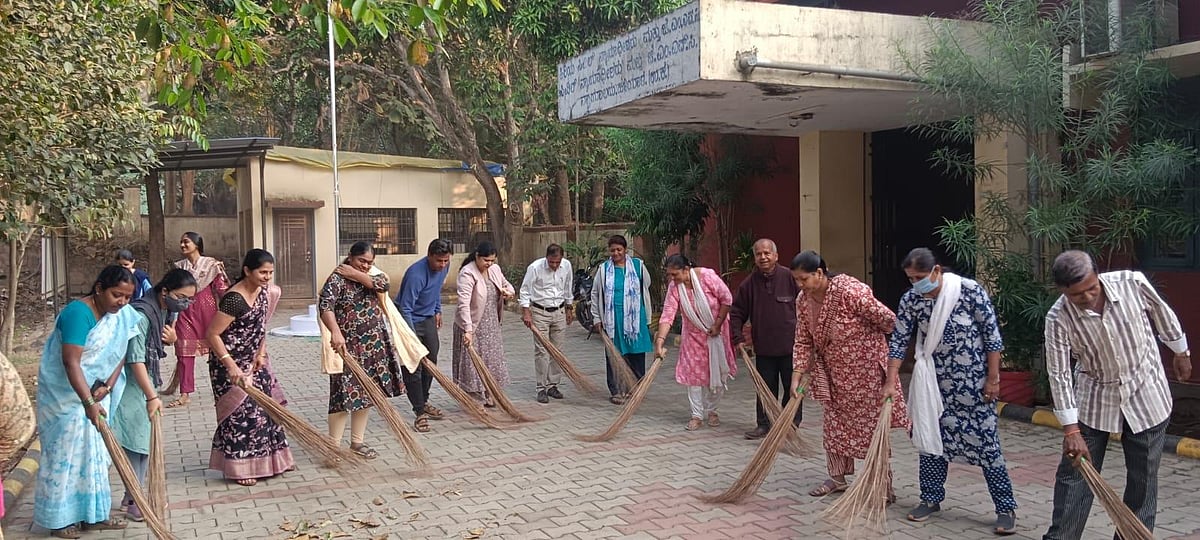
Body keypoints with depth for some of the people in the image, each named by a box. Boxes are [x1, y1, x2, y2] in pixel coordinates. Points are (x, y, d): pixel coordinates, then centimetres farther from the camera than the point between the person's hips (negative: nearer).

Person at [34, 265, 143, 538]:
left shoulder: (124, 315, -2)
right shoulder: (78, 313, -24)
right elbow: (71, 363, -29)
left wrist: (108, 387, -12)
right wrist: (88, 402, -35)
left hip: (96, 392, 7)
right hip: (66, 394, -7)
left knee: (94, 453, 11)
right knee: (65, 453, 0)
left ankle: (93, 514, 20)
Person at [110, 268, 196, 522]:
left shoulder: (169, 310, 0)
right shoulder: (141, 315, -26)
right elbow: (135, 360, -27)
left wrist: (171, 338, -8)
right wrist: (152, 396, -26)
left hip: (147, 378, 9)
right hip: (130, 383, -9)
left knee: (145, 439, 11)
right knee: (136, 440, -6)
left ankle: (132, 497, 21)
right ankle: (133, 503, 3)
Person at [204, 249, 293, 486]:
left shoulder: (265, 292, -1)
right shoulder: (234, 299, -26)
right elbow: (212, 334, -24)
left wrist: (261, 354, 3)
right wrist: (231, 365, -28)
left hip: (252, 361, 8)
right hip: (230, 363, -8)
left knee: (264, 407, 12)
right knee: (241, 413, -3)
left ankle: (267, 461, 25)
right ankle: (240, 468, 11)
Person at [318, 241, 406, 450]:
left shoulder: (372, 275, 9)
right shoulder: (337, 278, -12)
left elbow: (382, 284, -13)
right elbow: (325, 306, -26)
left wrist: (355, 274, -15)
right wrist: (335, 333, -39)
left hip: (372, 346, 6)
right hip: (348, 346, -6)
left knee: (365, 393, 12)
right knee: (345, 394, -6)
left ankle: (357, 443, 22)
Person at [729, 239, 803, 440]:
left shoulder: (790, 278, -7)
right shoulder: (749, 283, 2)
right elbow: (736, 313, 9)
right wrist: (738, 338, 1)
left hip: (790, 346, -2)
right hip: (763, 347, 2)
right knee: (765, 389, 10)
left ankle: (792, 425, 20)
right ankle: (764, 424, 21)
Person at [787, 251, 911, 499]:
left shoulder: (849, 290, -28)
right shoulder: (803, 300, -6)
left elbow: (889, 320, -21)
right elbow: (803, 342, 1)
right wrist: (797, 377, -8)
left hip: (865, 369, -7)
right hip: (834, 372, 7)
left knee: (871, 424, 0)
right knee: (833, 423, 13)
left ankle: (884, 484, 11)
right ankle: (837, 477, 26)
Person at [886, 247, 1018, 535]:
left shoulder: (970, 291, -18)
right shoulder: (910, 300, -7)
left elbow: (992, 335, -11)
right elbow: (899, 341, -3)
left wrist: (992, 378, -10)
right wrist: (890, 383, -6)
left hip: (973, 381, -4)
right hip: (935, 381, 4)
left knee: (984, 442, -2)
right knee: (930, 436, 9)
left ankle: (1006, 509, 9)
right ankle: (931, 499, 24)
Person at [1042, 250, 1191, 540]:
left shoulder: (1132, 283, -20)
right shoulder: (1058, 319, -23)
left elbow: (1161, 313, 2)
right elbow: (1060, 375, -20)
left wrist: (1180, 352, 16)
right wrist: (1071, 431, -22)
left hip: (1145, 394, 1)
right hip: (1093, 399, -1)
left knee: (1143, 477, 8)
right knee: (1074, 471, 2)